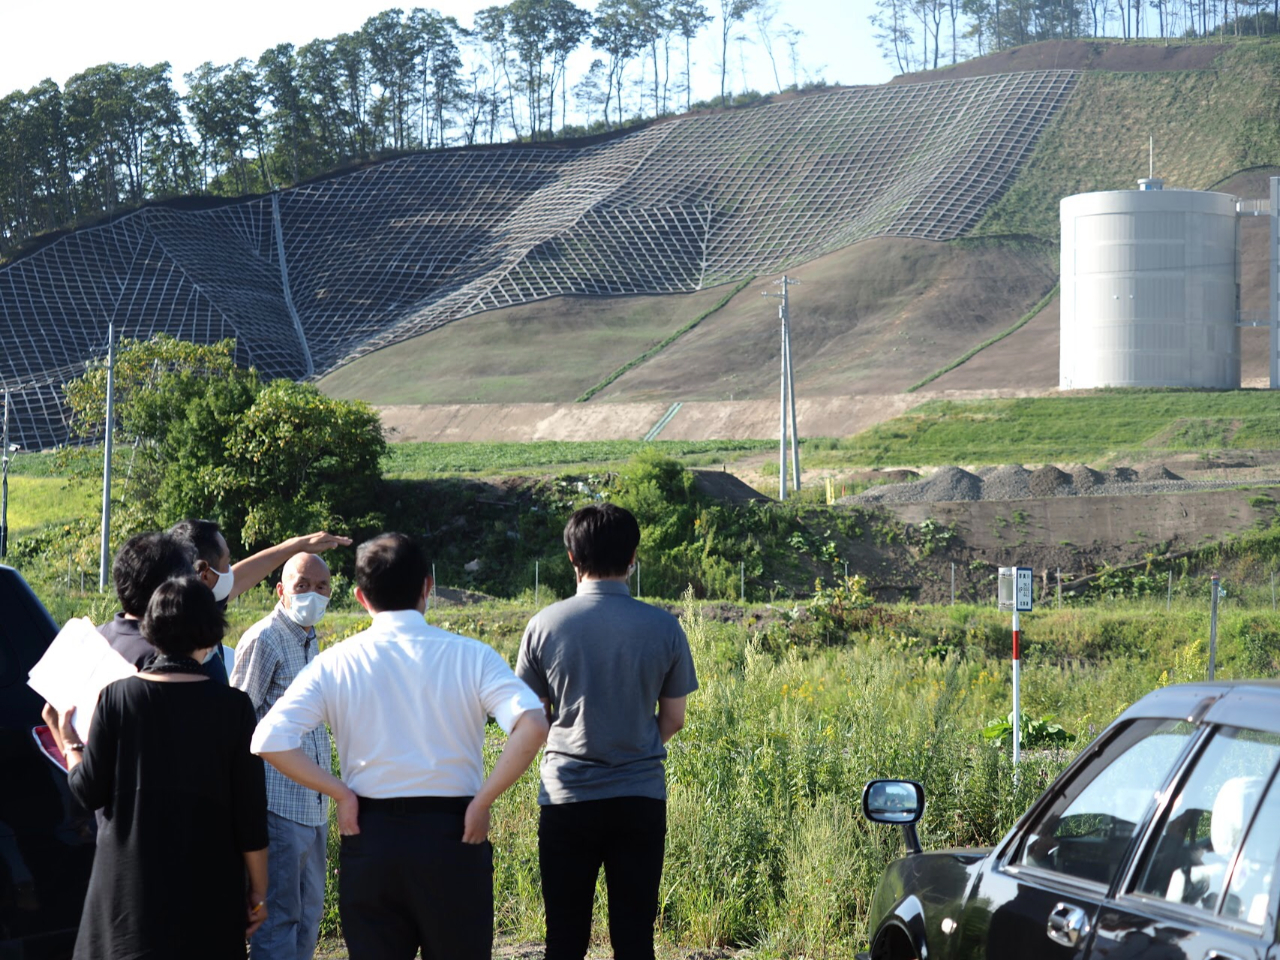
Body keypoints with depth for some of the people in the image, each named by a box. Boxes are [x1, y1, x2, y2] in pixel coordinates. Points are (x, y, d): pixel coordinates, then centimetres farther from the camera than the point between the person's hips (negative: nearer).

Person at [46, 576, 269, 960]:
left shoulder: (117, 696, -4)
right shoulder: (233, 706, -6)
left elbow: (89, 792, -2)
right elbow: (250, 809, -4)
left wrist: (69, 744, 18)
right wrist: (258, 890, 6)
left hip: (130, 881, 1)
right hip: (209, 885, -1)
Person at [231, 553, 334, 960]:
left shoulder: (309, 641, 18)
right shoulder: (263, 639, -9)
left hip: (313, 804, 9)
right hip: (279, 803, -9)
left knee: (309, 914, 12)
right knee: (278, 916, -7)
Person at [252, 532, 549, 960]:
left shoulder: (336, 663, 0)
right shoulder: (470, 656, -3)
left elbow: (271, 741, -11)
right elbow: (532, 726, -18)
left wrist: (341, 793, -3)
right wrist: (482, 801, -9)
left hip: (368, 837, 1)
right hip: (451, 835, -1)